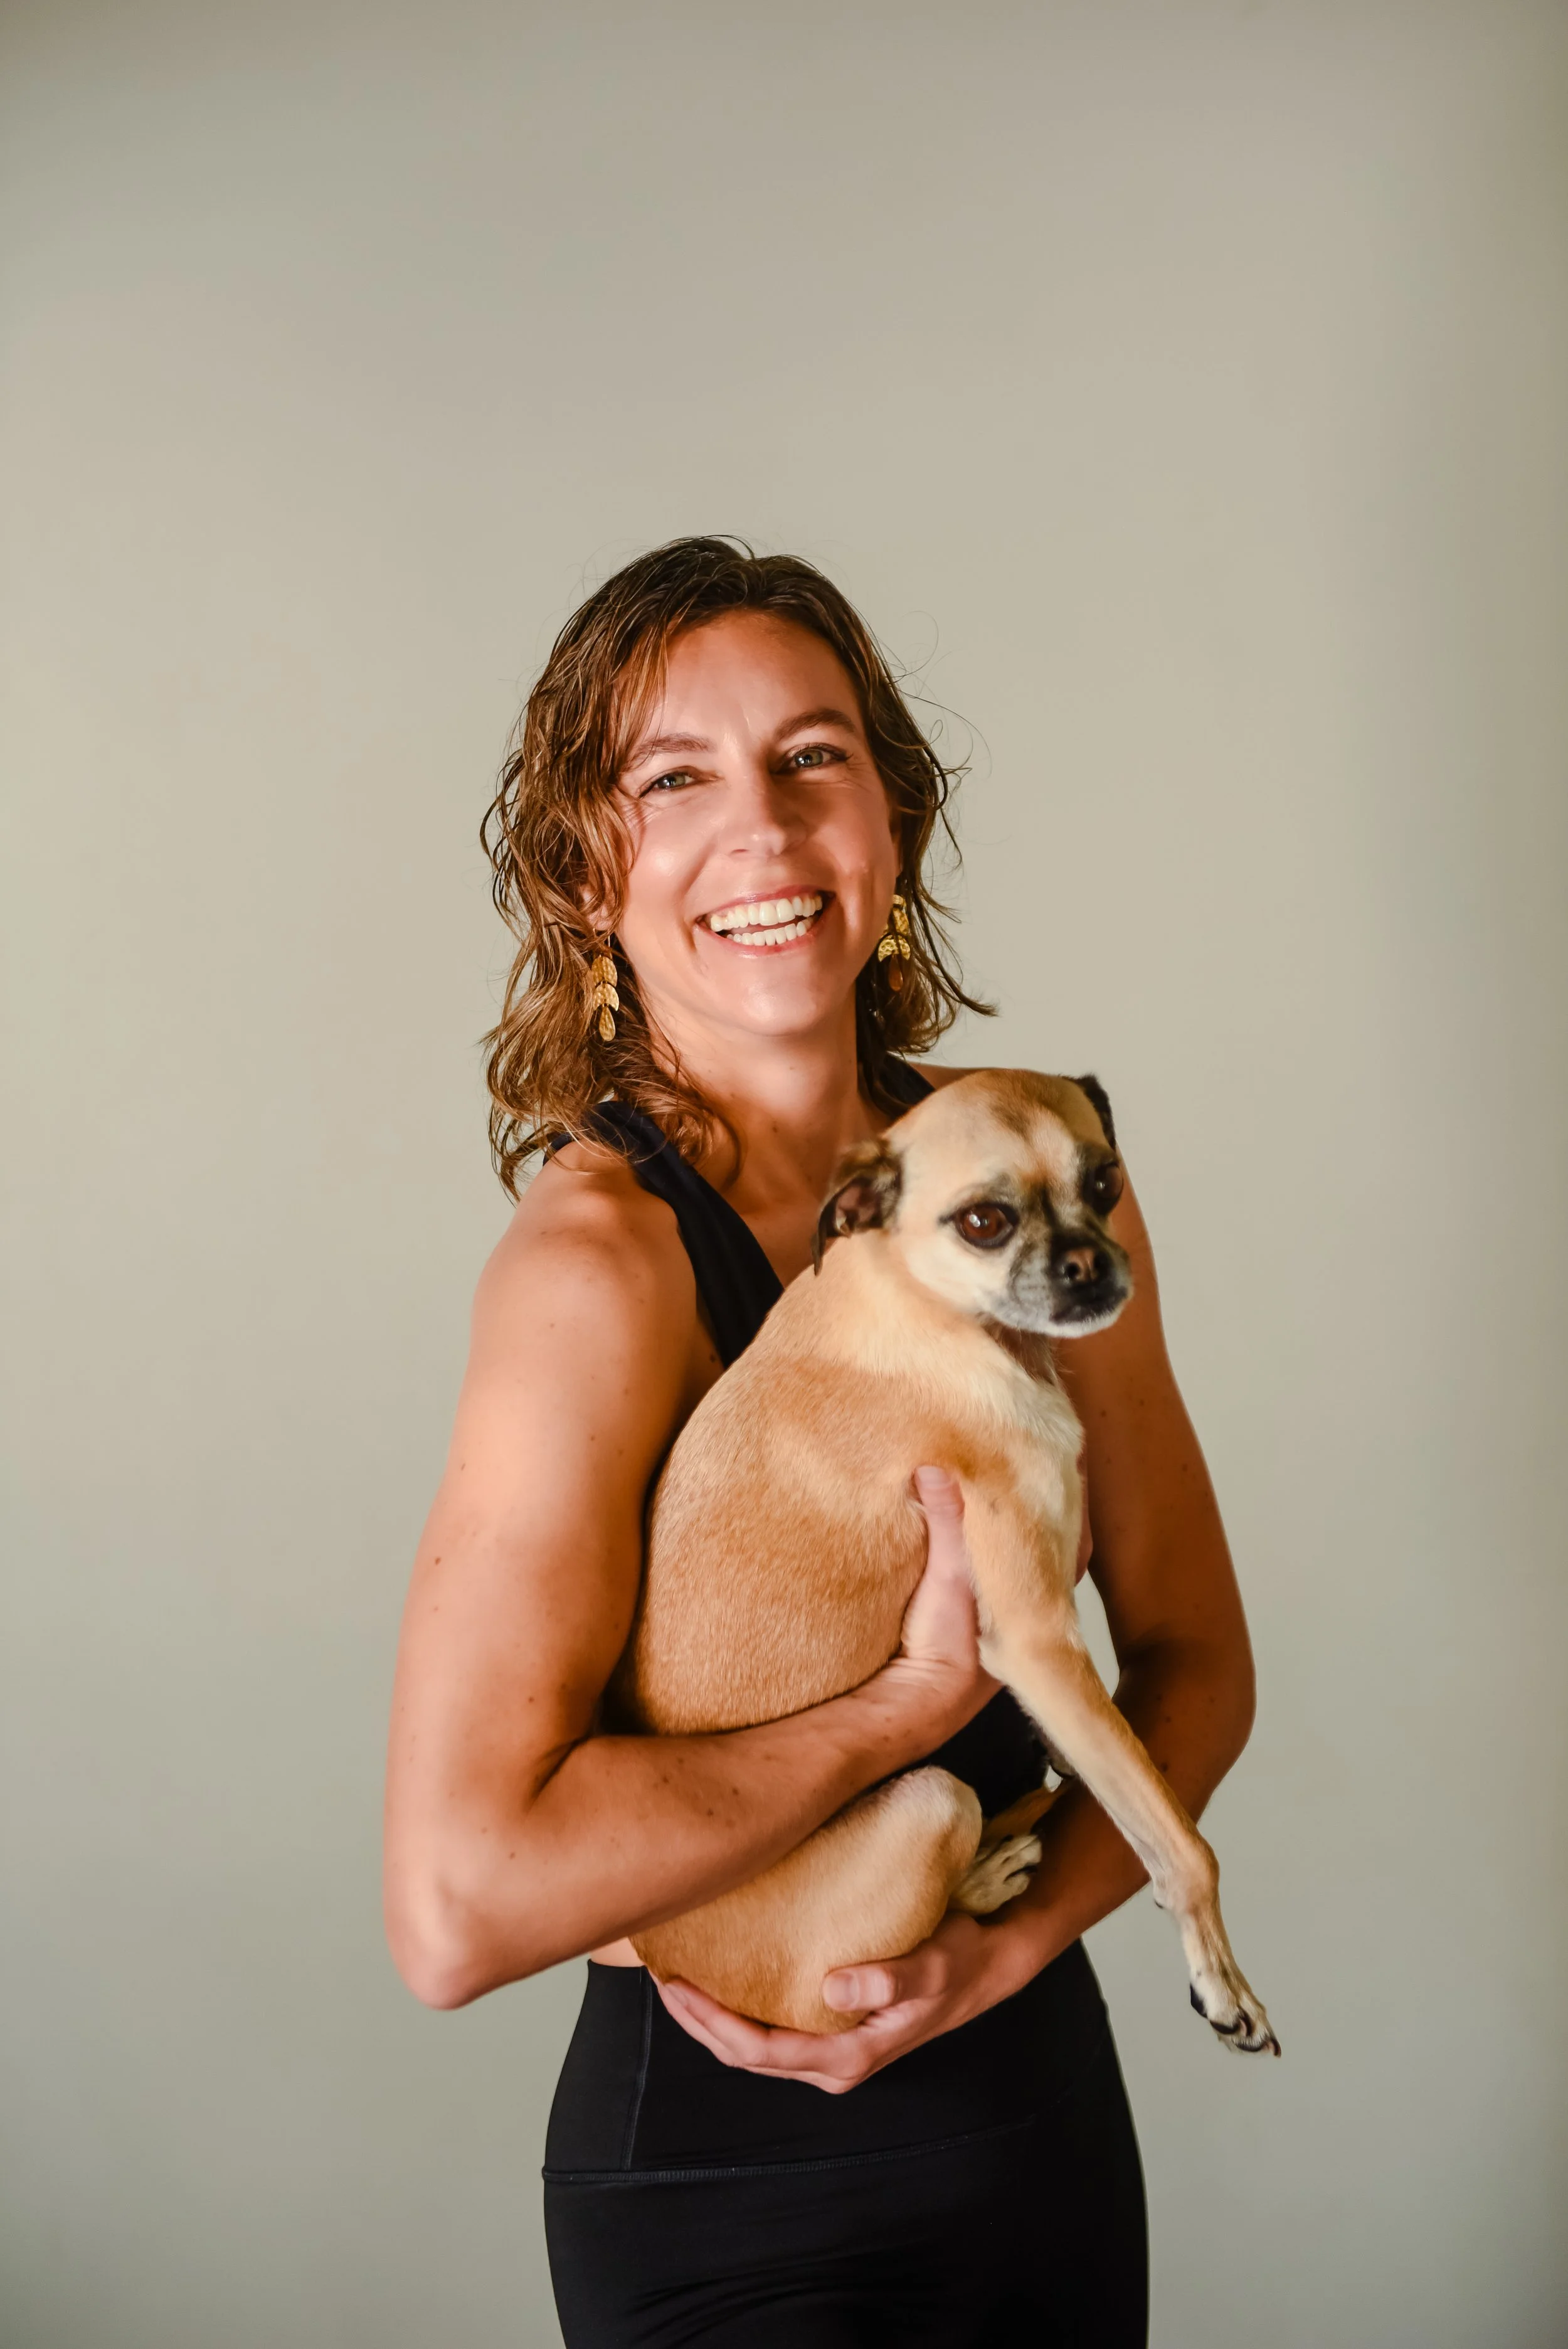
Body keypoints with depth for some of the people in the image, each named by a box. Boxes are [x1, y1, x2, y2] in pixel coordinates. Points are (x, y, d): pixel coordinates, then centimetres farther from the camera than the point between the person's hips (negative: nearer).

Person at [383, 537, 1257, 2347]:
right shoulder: (600, 1261, -22)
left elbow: (1192, 1660, 3)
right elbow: (458, 1905, -29)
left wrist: (1012, 1938, -12)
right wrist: (916, 1698, -23)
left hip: (1045, 2086, 5)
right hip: (728, 2186, -5)